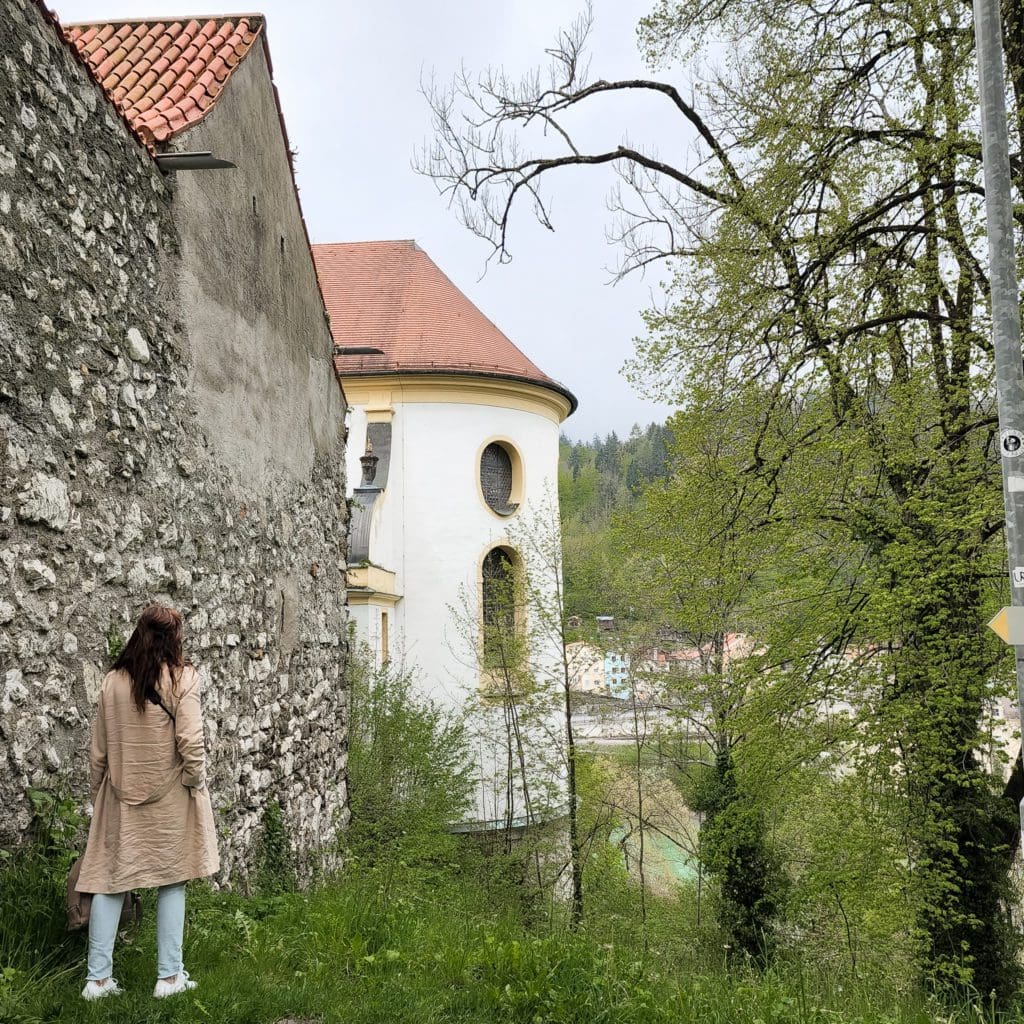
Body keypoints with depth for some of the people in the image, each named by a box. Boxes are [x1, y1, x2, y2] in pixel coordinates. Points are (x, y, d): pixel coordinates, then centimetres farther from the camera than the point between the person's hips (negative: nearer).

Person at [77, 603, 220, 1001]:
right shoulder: (180, 678, -11)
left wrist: (98, 794, 16)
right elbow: (190, 744, -16)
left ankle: (98, 977, 15)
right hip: (169, 798, -3)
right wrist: (196, 782, -1)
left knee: (110, 881, 10)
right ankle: (169, 976, 13)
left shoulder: (112, 681, 0)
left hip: (121, 797, 3)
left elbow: (98, 750, 5)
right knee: (171, 882, 8)